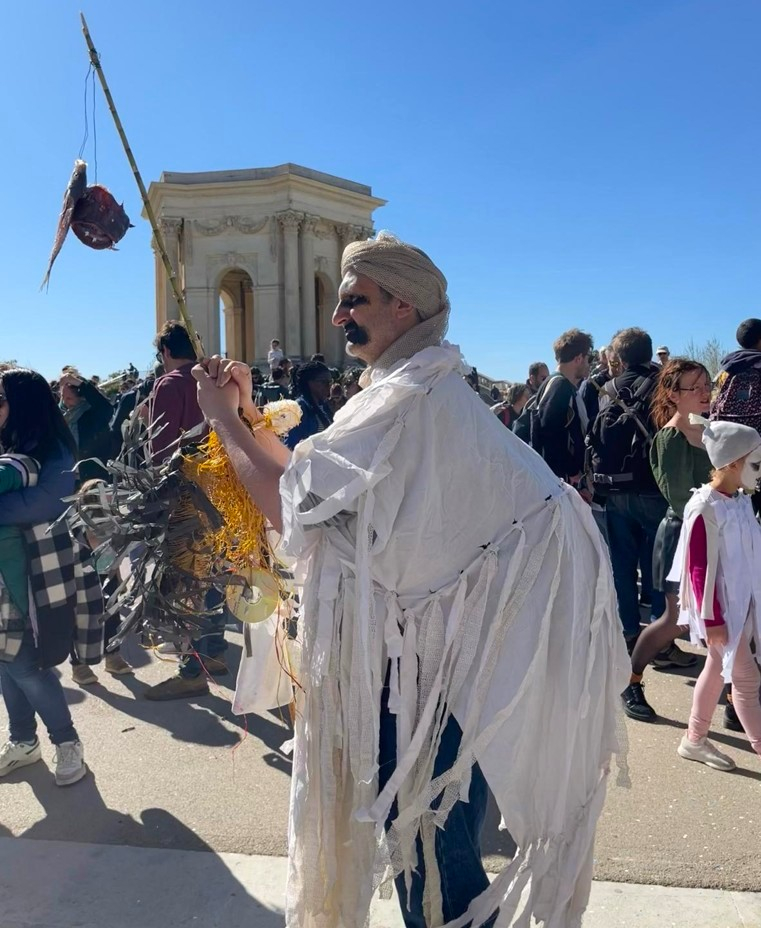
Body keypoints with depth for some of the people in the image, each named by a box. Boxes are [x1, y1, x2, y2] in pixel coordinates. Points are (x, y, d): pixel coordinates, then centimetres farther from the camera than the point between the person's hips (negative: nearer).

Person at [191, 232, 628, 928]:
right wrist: (248, 413, 5)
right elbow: (323, 482, 10)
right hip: (428, 643, 10)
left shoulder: (413, 397, -21)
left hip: (440, 666, -10)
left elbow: (294, 501, -25)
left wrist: (223, 416, -12)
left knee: (432, 850, 7)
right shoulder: (424, 387, 11)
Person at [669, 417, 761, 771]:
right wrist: (711, 618, -17)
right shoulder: (706, 509, -22)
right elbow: (700, 569, -20)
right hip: (721, 606, -9)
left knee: (718, 669, 16)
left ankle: (695, 740, 30)